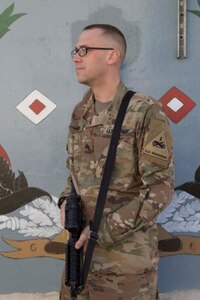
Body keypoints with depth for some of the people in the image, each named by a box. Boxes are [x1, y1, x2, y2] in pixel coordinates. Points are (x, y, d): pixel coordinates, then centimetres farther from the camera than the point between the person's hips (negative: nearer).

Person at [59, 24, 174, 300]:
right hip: (83, 247, 6)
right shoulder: (82, 112, 6)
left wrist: (103, 229, -19)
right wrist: (67, 201, -4)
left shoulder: (146, 112, -16)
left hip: (128, 254, -6)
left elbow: (160, 190, -17)